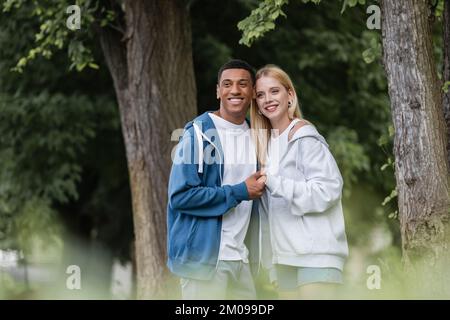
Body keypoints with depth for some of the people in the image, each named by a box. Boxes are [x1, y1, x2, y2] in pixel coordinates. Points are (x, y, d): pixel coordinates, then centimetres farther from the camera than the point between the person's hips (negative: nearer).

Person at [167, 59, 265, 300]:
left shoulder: (253, 136, 12)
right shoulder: (198, 133, -9)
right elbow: (180, 196, -17)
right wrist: (239, 192, -14)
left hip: (239, 258, 7)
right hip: (203, 258, -7)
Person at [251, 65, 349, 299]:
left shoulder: (306, 138, -8)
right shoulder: (264, 141, 14)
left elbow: (327, 190, -17)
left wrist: (273, 182, -19)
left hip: (315, 252, -7)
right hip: (283, 255, 8)